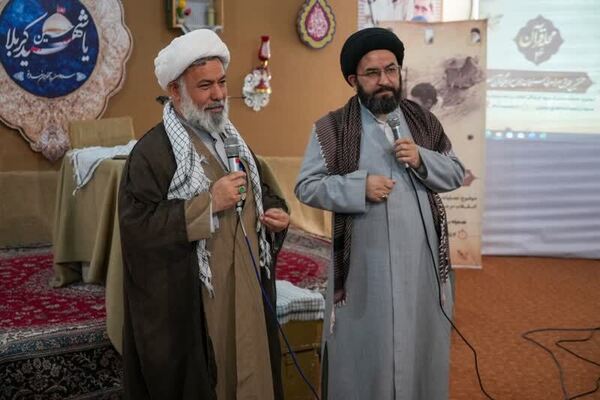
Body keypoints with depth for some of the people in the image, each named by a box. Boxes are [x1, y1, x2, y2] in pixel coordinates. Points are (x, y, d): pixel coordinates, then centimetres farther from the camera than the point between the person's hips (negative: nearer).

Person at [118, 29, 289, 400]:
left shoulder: (231, 138, 12)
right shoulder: (153, 151, -14)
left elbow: (260, 192, 22)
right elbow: (137, 227, -22)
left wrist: (277, 213, 0)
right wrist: (208, 204, -24)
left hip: (246, 290, 7)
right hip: (190, 305, -7)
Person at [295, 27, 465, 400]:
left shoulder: (424, 120, 6)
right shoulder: (332, 128, -5)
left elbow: (456, 172, 9)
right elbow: (306, 186, -6)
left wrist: (422, 160, -11)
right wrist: (359, 187, -19)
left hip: (421, 256, 4)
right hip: (364, 261, -3)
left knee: (420, 340, 16)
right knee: (366, 345, 8)